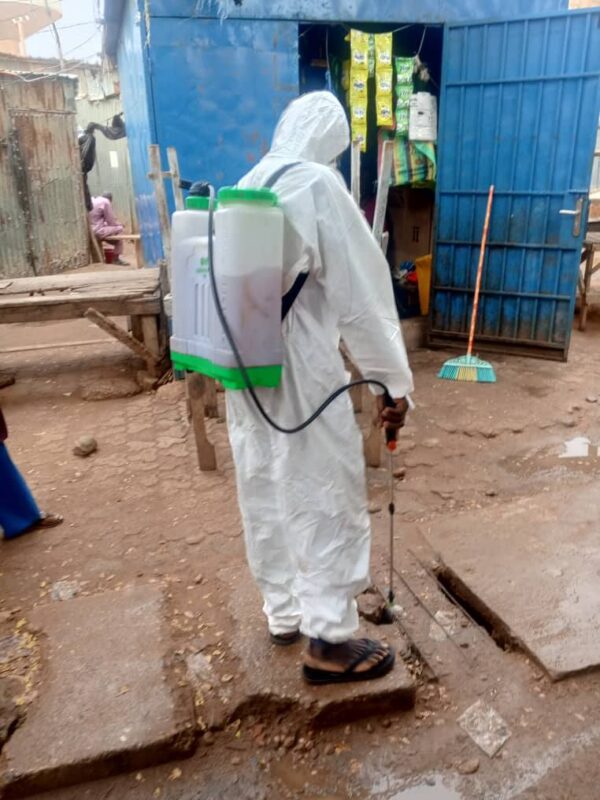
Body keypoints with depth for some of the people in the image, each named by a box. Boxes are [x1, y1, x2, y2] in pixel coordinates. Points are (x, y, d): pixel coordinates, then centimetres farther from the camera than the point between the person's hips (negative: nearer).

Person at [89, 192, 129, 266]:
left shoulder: (92, 200, 18)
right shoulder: (105, 202, -6)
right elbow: (111, 220, -3)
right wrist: (120, 225, 13)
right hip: (97, 231, -9)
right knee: (119, 229, 1)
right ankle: (116, 259, 3)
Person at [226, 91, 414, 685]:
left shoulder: (246, 186, 10)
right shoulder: (318, 185, -12)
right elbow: (362, 294, -14)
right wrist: (394, 381, -8)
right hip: (301, 376, -8)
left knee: (264, 498, 17)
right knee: (326, 504, 5)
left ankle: (282, 613, 35)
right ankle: (329, 641, 18)